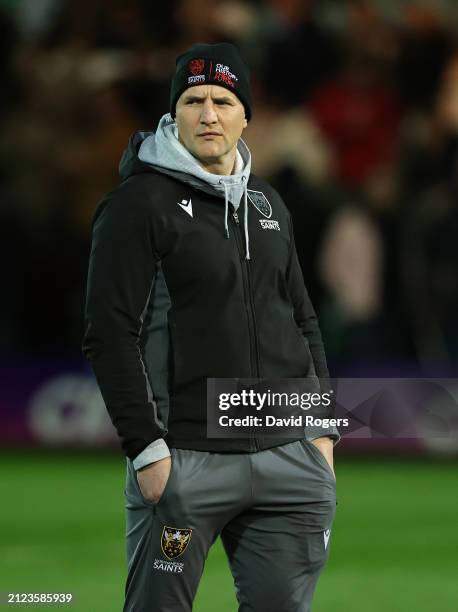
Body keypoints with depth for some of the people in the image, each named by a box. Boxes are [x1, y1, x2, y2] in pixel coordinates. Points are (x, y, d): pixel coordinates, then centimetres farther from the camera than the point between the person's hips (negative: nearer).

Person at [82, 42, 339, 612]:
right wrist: (146, 449, -15)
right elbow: (109, 334, -11)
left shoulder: (267, 204, 15)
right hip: (185, 459, -6)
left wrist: (323, 427, 12)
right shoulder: (139, 203, -6)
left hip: (289, 456, 6)